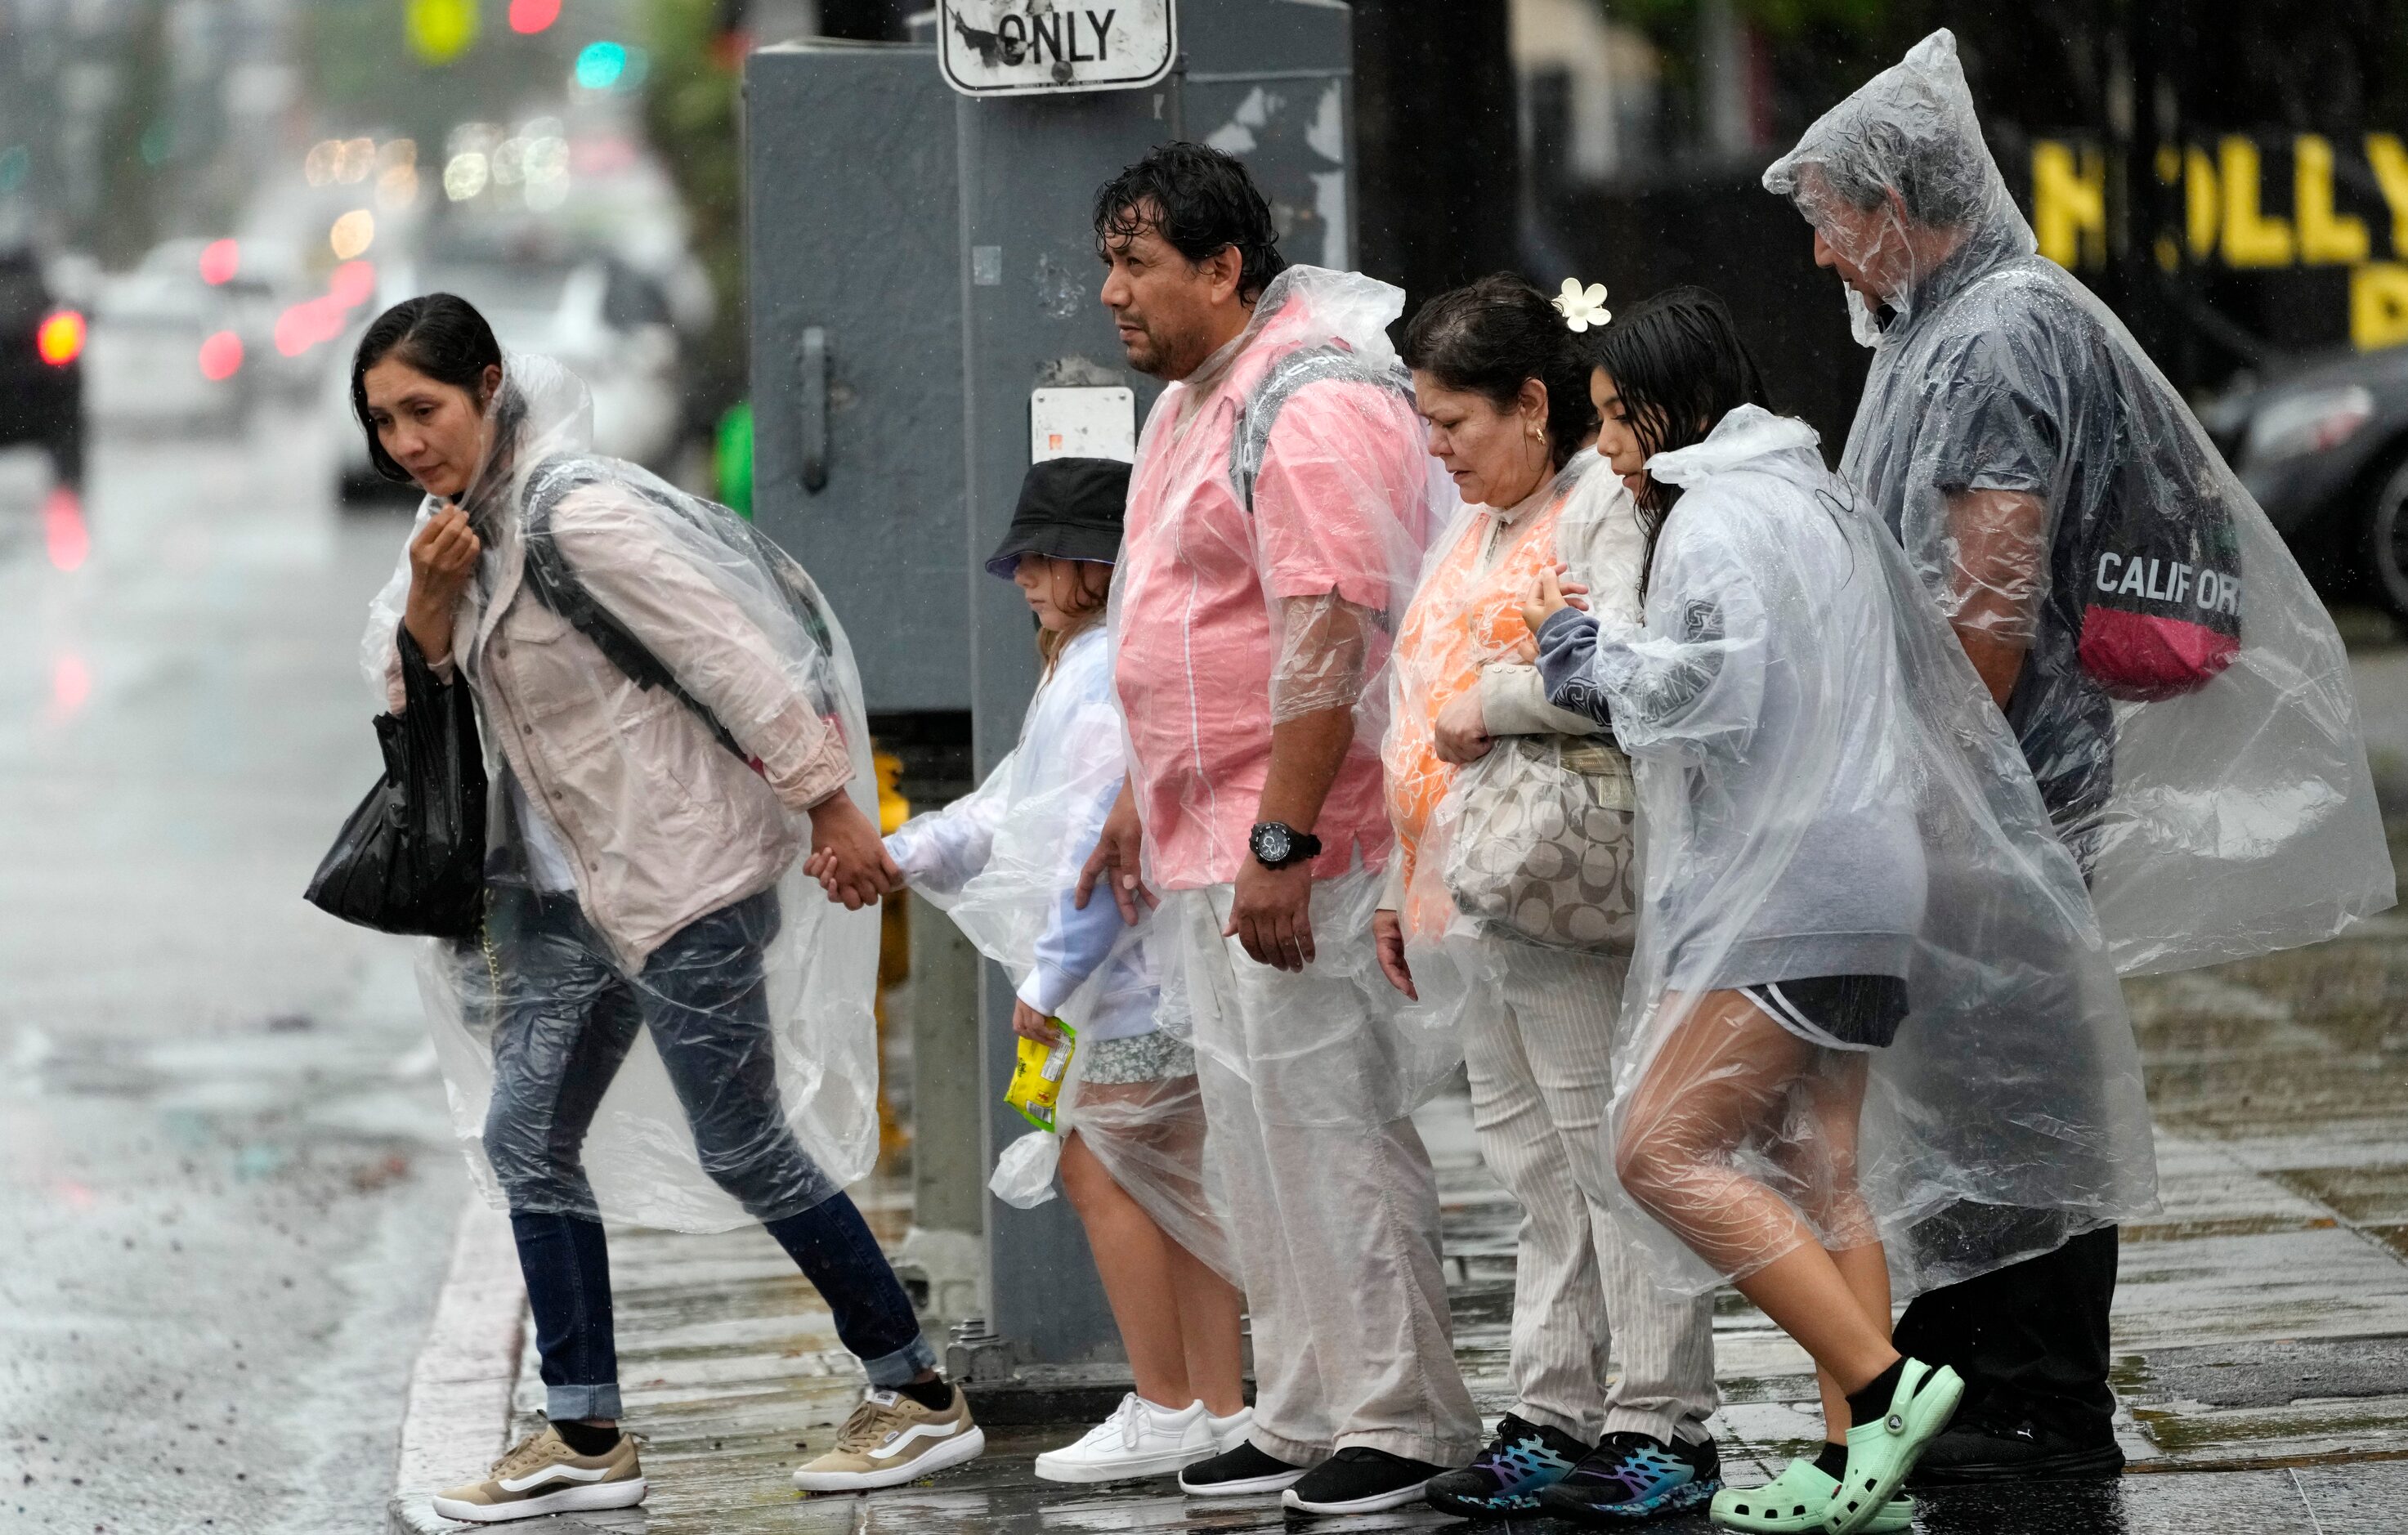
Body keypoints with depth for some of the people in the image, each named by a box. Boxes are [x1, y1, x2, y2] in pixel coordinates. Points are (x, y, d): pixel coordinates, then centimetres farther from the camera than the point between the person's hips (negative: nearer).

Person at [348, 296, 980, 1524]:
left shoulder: (575, 513, -21)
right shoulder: (468, 514, 7)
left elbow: (734, 657, -21)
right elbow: (408, 679, 10)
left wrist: (833, 810, -18)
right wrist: (428, 600, -11)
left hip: (687, 873, -9)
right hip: (586, 881, 9)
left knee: (745, 1147, -1)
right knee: (523, 1136, 6)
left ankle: (921, 1398, 11)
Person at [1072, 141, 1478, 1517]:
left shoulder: (1313, 407, -17)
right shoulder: (1191, 404, 17)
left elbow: (1325, 640, -24)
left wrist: (1279, 845, -27)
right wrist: (1141, 804, 26)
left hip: (1298, 843, -10)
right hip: (1212, 838, 10)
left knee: (1333, 1126, -7)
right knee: (1258, 1138, 13)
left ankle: (1401, 1419, -1)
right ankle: (1305, 1415, 19)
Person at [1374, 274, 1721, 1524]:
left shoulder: (1605, 509, -8)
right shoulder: (1471, 530, 22)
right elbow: (1421, 713, 26)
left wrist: (1491, 706, -14)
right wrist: (1403, 885, 24)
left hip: (1560, 885, -9)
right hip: (1472, 893, 9)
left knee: (1610, 1154, -6)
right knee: (1532, 1166, 11)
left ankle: (1663, 1429, -3)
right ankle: (1553, 1420, 14)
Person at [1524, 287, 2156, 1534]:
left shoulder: (1718, 517, -8)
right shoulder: (1814, 502, 23)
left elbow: (1714, 686, -19)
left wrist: (1574, 643, -5)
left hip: (1784, 888, -11)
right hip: (1857, 879, 11)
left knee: (1662, 1148, -13)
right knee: (1823, 1172, 8)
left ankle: (1882, 1385, -20)